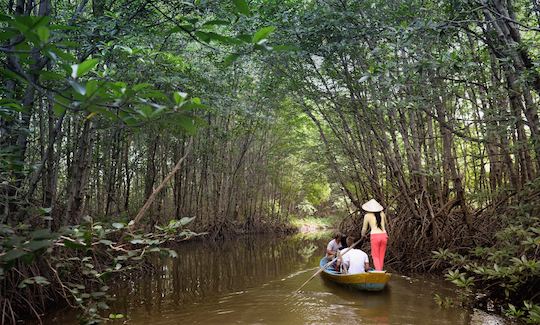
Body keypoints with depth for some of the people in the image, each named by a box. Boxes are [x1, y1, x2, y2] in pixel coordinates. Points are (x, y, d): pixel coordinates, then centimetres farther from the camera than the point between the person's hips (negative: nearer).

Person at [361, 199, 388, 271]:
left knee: (375, 256, 5)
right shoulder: (382, 214, 10)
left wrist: (362, 236, 29)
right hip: (384, 235, 4)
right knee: (381, 256, 14)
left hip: (375, 236, -3)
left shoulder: (367, 215, 1)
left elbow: (364, 228, 11)